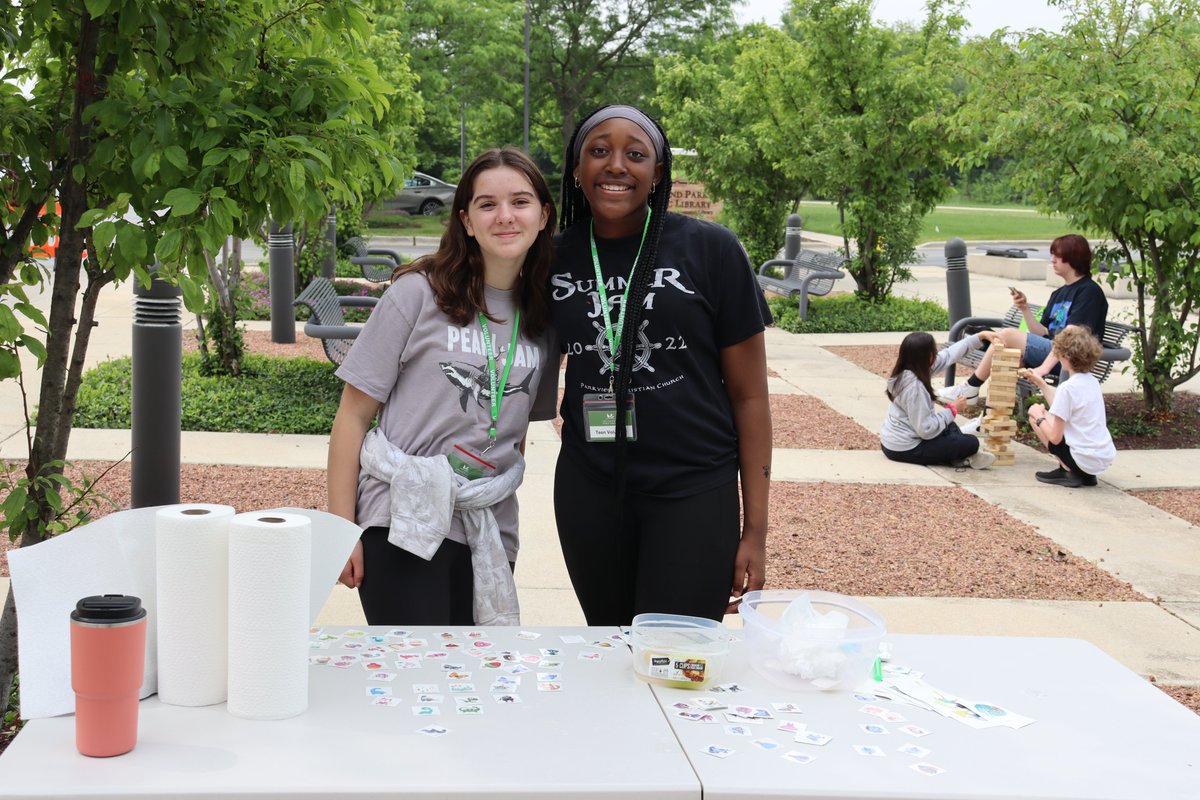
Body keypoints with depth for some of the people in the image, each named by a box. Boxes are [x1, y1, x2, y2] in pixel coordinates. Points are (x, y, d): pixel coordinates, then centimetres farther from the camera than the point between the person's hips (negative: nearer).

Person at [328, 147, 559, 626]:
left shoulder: (544, 315, 8)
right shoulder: (419, 293, -5)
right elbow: (353, 416, -4)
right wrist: (342, 530, -7)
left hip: (490, 535, 5)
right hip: (404, 523, -4)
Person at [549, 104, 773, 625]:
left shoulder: (709, 249, -4)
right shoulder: (556, 257, 4)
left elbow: (749, 395, -2)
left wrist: (756, 529, -4)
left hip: (693, 490, -3)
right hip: (588, 490, 3)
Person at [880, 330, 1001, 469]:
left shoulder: (905, 372, -2)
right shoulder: (914, 387, -27)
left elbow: (948, 355, 8)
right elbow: (927, 430, -25)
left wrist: (981, 336, 12)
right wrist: (953, 409, -12)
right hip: (905, 450, -9)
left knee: (949, 427, 28)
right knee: (971, 443, -4)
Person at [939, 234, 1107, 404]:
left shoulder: (1089, 291, -4)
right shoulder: (1058, 294, 23)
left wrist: (1045, 366, -24)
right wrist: (1025, 308, 2)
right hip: (1048, 350, 8)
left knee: (1008, 335, -16)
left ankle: (970, 389, -5)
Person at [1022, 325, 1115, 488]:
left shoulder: (1067, 388, -17)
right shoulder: (1093, 382, 7)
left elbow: (1055, 437, -16)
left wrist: (1039, 417, 2)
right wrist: (1040, 383, 21)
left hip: (1084, 461, -8)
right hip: (1106, 459, 8)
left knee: (1035, 412, 5)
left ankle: (1068, 472, 0)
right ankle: (1085, 475, 15)